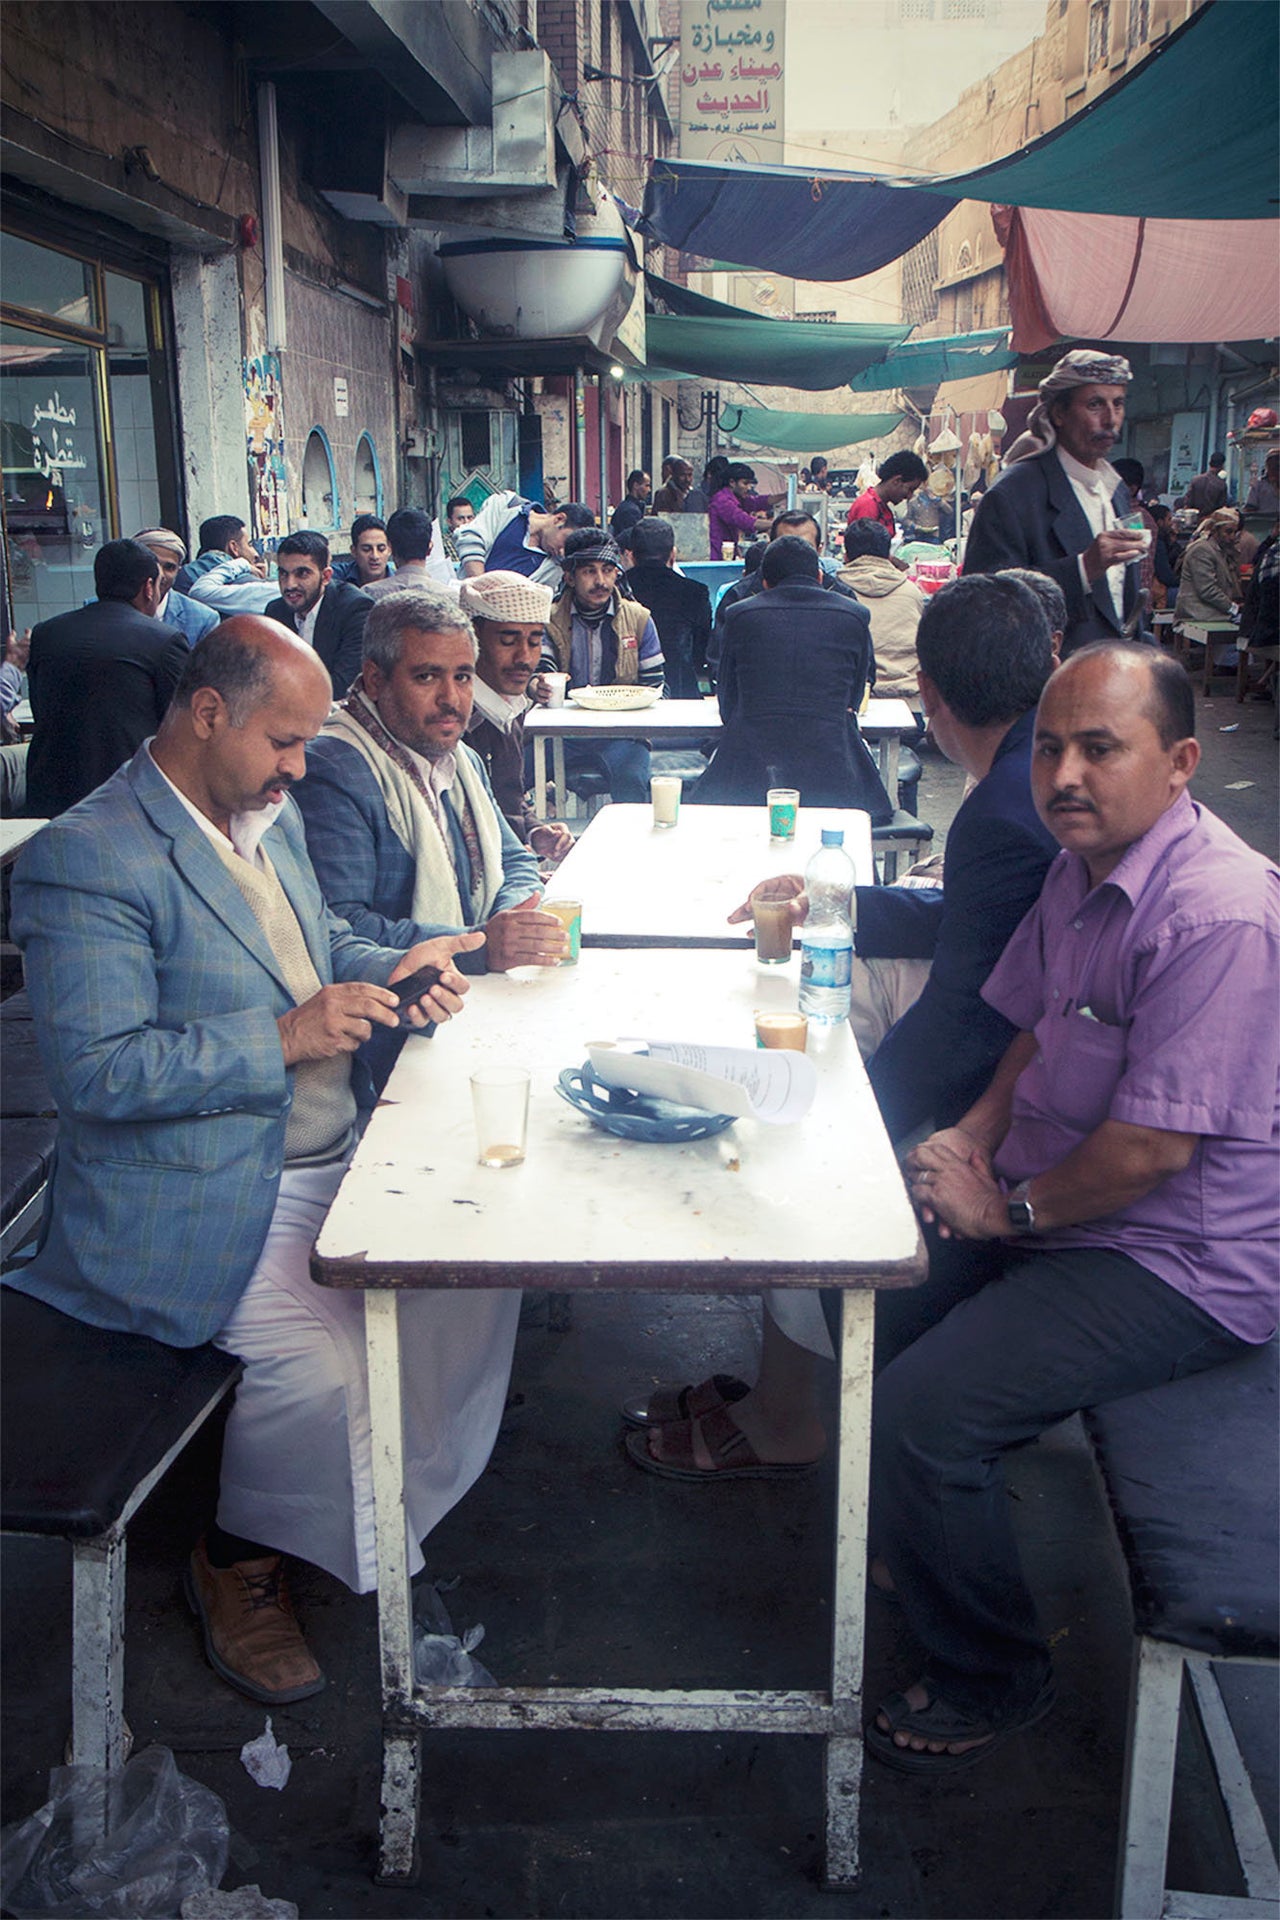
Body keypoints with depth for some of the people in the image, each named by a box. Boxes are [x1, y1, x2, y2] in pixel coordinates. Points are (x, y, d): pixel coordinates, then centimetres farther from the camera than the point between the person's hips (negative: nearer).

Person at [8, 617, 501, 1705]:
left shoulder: (271, 816, 10)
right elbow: (94, 1070, -24)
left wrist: (392, 970, 2)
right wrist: (284, 1036, -25)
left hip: (334, 1159, 9)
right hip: (199, 1204, -9)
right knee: (320, 1360, -24)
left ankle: (420, 1489, 22)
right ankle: (239, 1563, 7)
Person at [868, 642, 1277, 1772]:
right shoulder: (1083, 865, 4)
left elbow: (1151, 1149, -27)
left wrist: (1008, 1208, -13)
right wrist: (978, 1131, 2)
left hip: (1180, 1266, -10)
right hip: (1049, 1202, 10)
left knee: (921, 1409, -21)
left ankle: (994, 1680, 7)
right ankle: (924, 1518, 33)